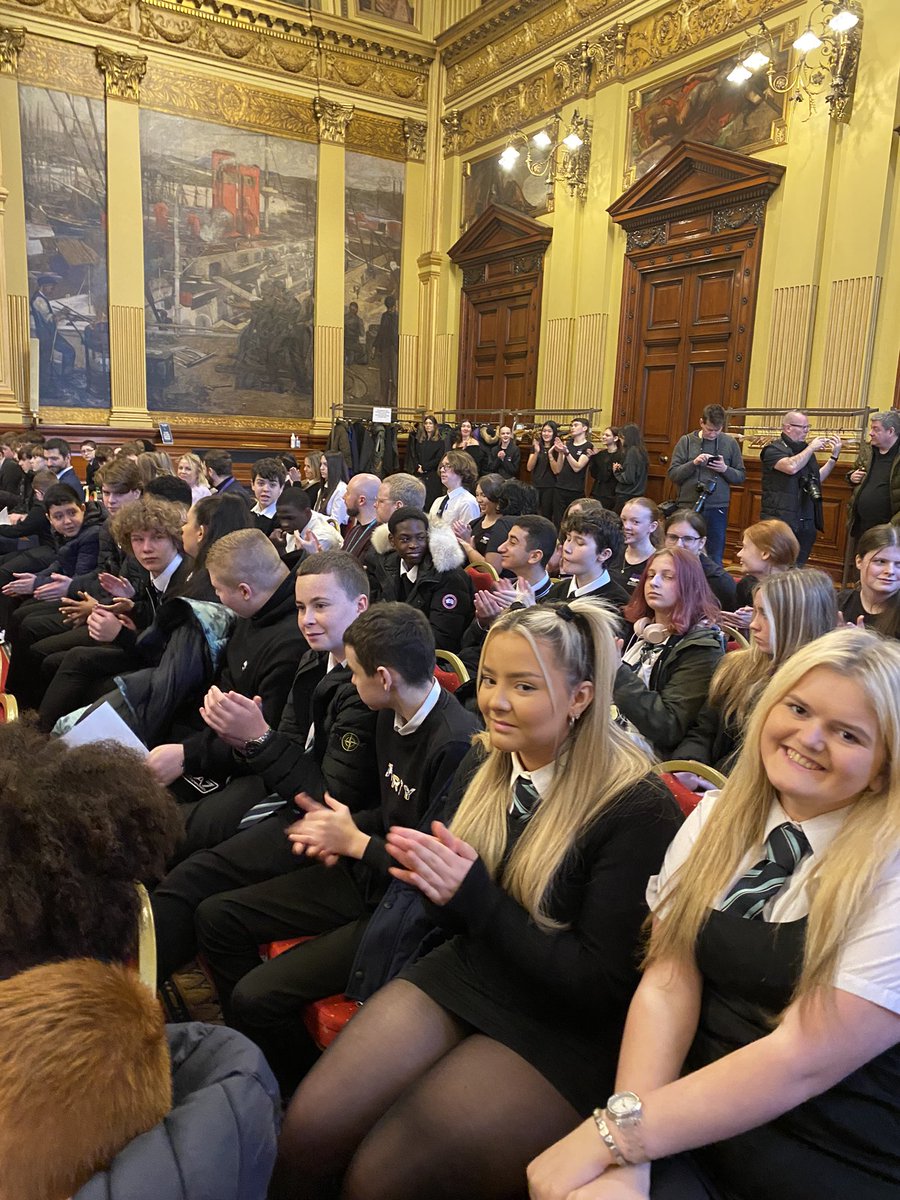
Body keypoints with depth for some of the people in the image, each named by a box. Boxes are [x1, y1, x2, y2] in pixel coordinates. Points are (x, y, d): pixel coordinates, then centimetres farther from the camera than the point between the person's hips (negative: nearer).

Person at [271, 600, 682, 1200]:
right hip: (461, 973, 6)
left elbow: (603, 985, -17)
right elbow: (461, 922, 10)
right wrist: (432, 874, -14)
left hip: (561, 1027, -5)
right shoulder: (485, 764, 0)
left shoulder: (638, 810, -19)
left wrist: (476, 897, -24)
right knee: (309, 1128, -10)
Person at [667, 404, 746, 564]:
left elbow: (741, 476, 9)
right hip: (688, 507, 0)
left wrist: (725, 469, -10)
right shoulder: (686, 441, 3)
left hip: (717, 509, 1)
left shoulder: (730, 443, 5)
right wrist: (693, 463, -15)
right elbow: (672, 474, 0)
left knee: (714, 560, 5)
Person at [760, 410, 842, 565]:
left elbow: (818, 479, 23)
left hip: (805, 524, 7)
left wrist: (834, 456, 14)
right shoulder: (773, 449, -6)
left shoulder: (805, 451, 17)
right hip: (780, 521, -7)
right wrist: (811, 448, -12)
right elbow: (791, 466, -25)